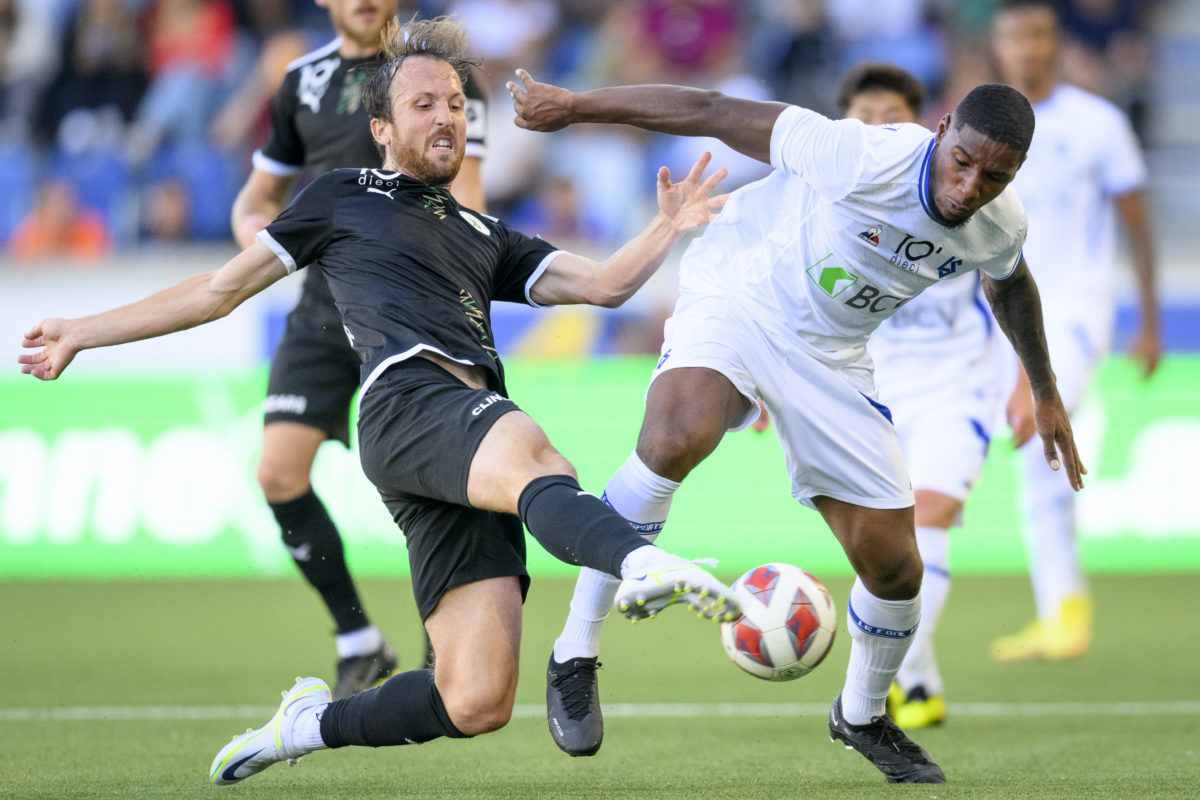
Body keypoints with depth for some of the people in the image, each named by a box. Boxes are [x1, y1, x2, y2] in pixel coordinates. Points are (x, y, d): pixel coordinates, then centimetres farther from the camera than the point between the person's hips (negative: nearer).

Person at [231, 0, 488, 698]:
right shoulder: (304, 80, 12)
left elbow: (464, 206, -10)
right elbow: (261, 191, 23)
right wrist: (253, 223, -2)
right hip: (324, 311, 5)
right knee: (279, 472, -9)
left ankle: (448, 653, 16)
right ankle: (361, 647, 6)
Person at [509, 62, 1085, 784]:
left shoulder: (1001, 224, -11)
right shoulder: (864, 157, -31)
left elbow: (1010, 283, 16)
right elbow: (713, 113, -25)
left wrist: (1045, 392, 27)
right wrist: (571, 106, -21)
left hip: (829, 357, 5)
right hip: (735, 299, -5)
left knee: (895, 567, 1)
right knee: (676, 439, -37)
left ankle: (861, 716, 35)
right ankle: (576, 655, -24)